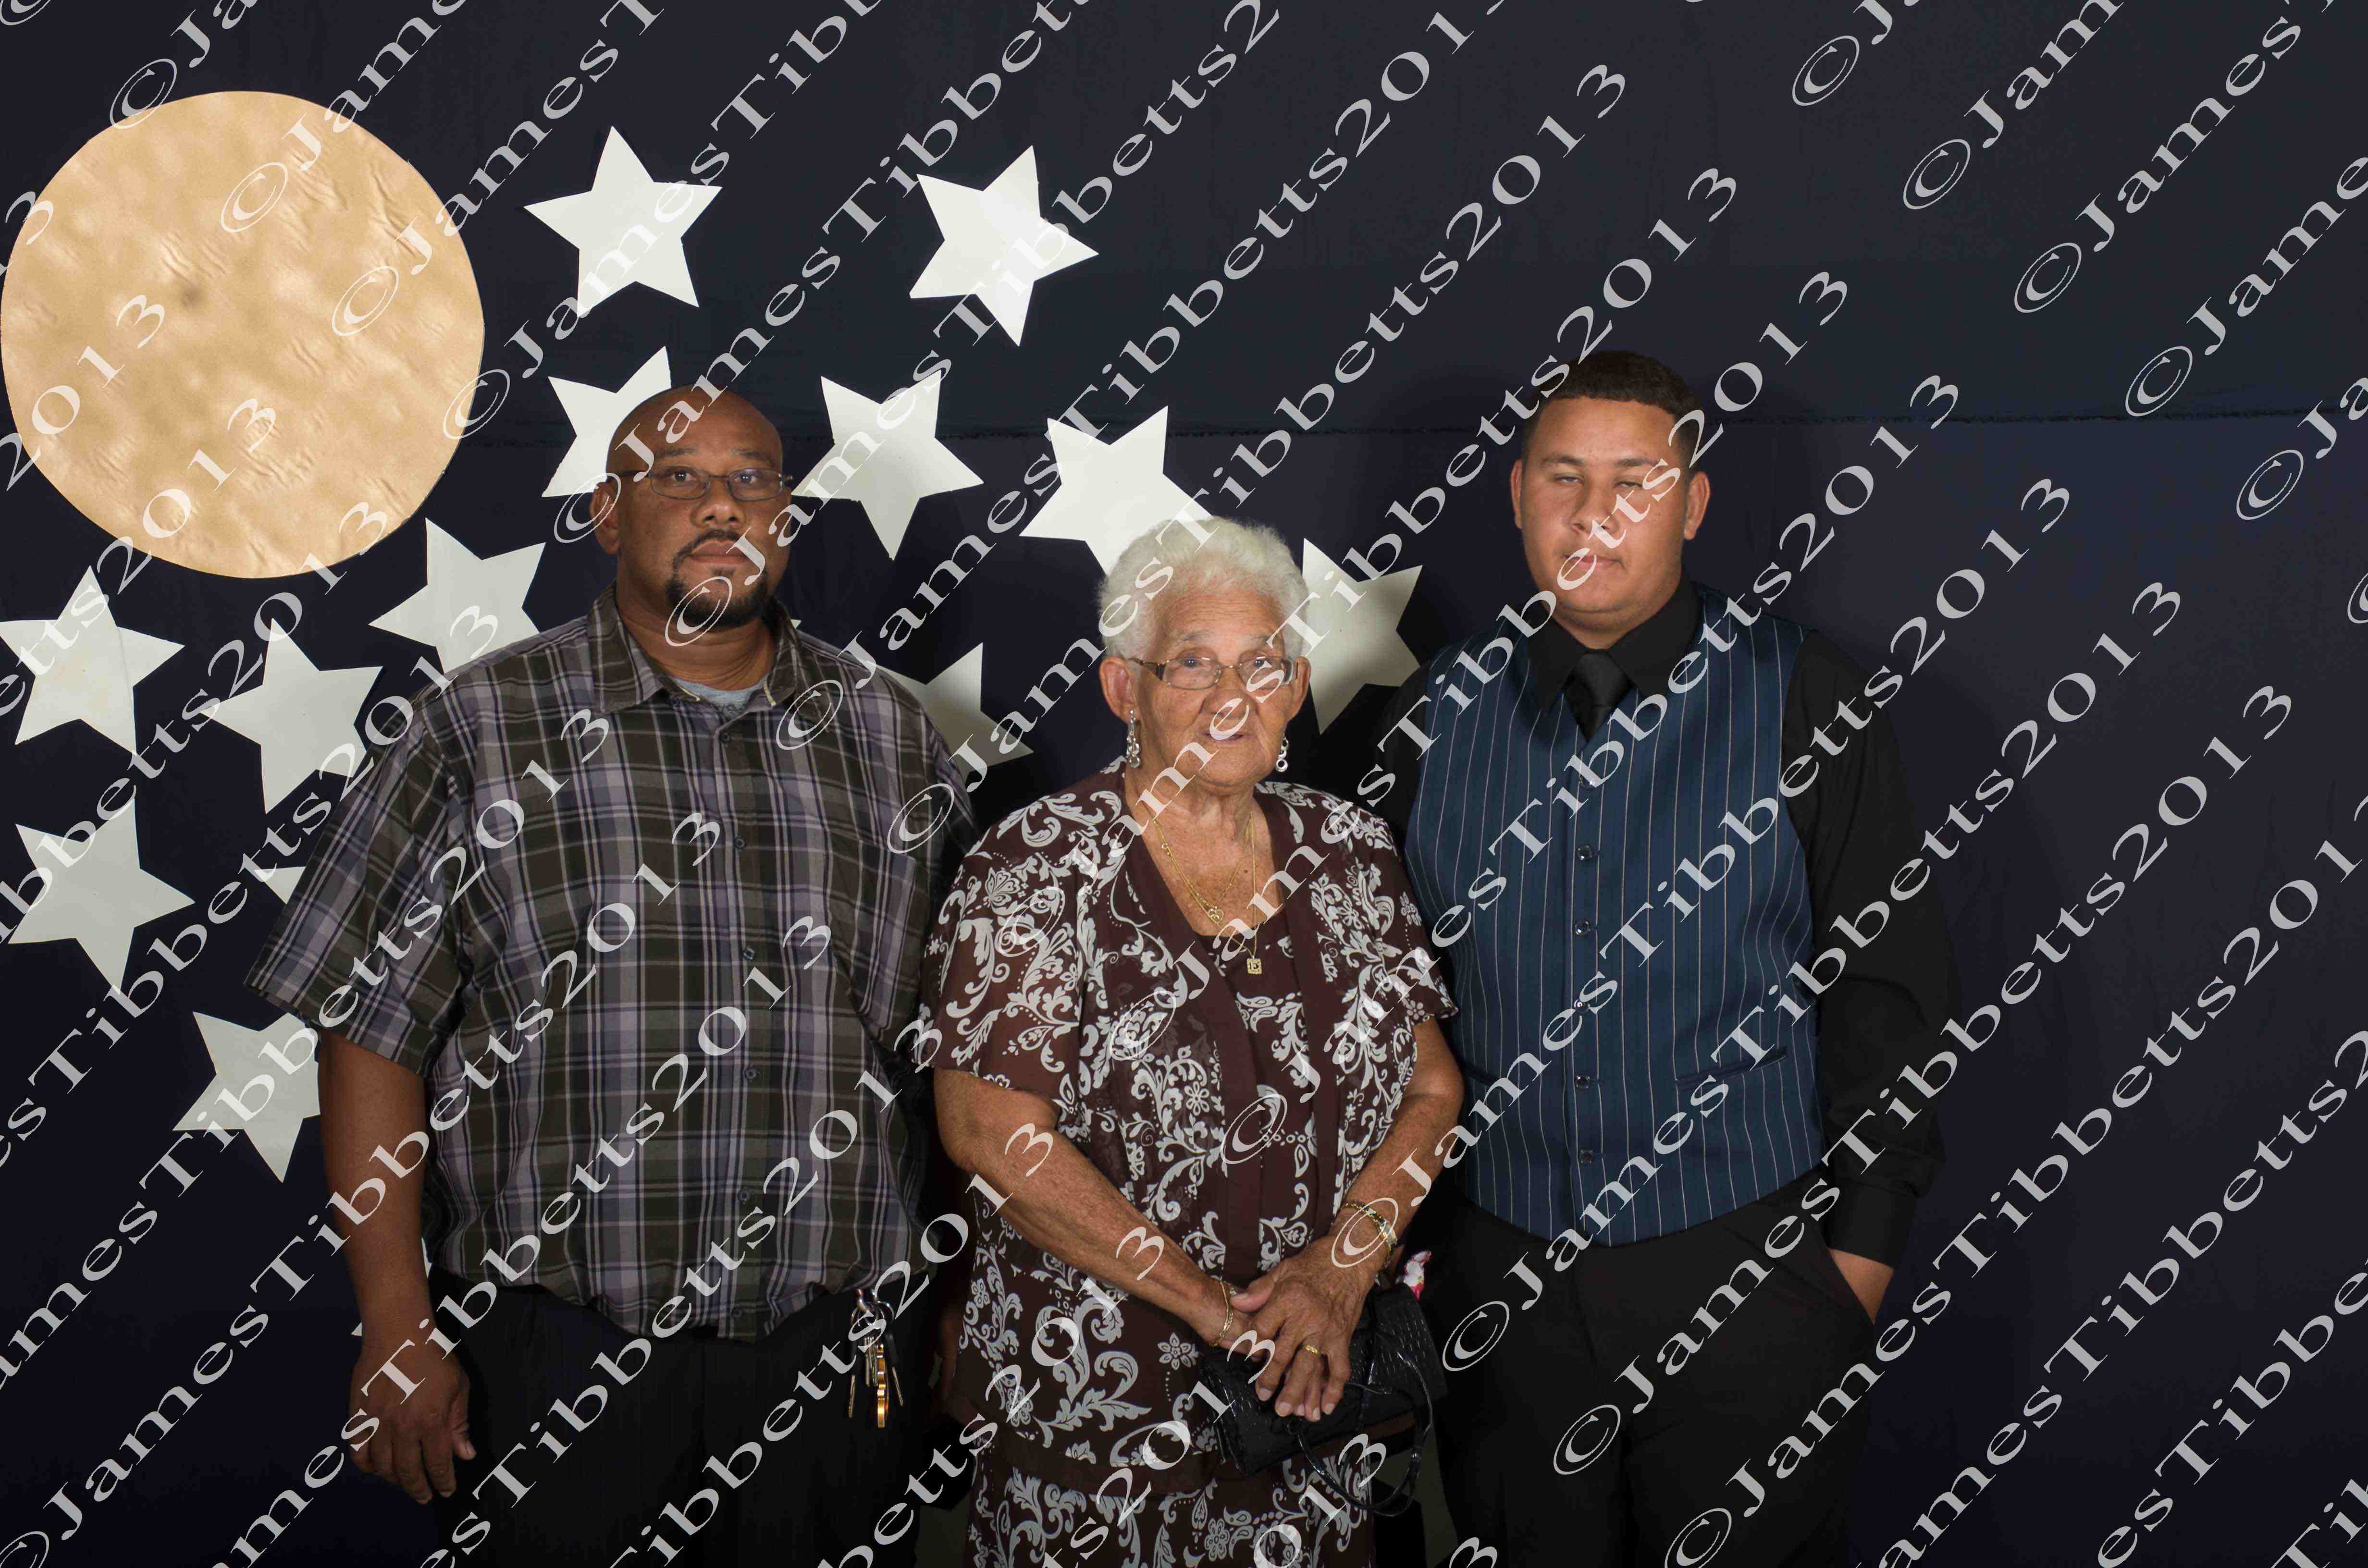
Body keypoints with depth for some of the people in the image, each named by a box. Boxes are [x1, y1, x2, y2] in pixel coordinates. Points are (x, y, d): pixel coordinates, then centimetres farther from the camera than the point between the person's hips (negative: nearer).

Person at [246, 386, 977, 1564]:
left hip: (832, 1351, 2)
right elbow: (373, 1036, -3)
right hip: (554, 1356, -2)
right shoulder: (481, 728, -2)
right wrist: (399, 1332, -7)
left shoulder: (893, 738, 5)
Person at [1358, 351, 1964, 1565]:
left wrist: (1864, 1245, -5)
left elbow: (1888, 987, -2)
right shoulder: (1437, 716, 3)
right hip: (1497, 1276, 3)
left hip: (1751, 1274, -2)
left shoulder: (1803, 701, -4)